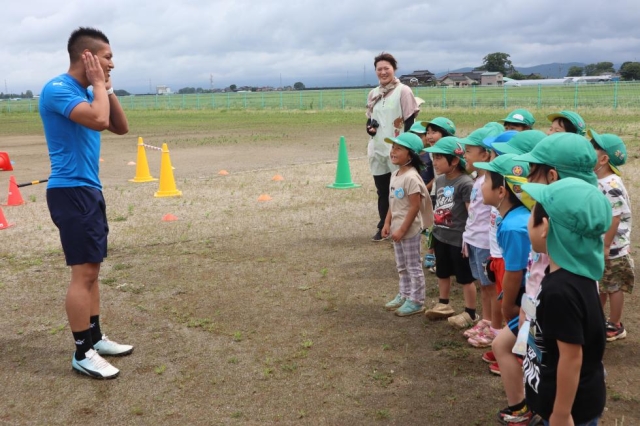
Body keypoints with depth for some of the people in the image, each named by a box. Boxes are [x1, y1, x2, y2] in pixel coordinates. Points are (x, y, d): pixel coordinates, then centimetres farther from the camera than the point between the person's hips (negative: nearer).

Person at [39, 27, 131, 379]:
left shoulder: (87, 91, 13)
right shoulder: (58, 89, -15)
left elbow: (120, 127, 15)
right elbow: (99, 120, -30)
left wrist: (107, 88, 5)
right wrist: (99, 85, -13)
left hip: (89, 190, 10)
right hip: (71, 192, -10)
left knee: (92, 269, 14)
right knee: (84, 272, -8)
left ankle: (95, 338, 25)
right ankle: (82, 353, 1)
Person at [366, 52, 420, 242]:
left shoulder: (403, 91, -5)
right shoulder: (373, 94, 12)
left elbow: (410, 121, -8)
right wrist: (369, 126, -3)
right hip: (378, 150, 6)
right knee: (382, 190, 12)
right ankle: (383, 227, 23)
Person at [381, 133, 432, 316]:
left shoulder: (411, 177, -21)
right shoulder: (395, 175, 8)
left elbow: (415, 206, -22)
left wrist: (402, 229, -20)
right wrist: (387, 223, 7)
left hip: (409, 229, -9)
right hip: (397, 228, 9)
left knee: (413, 266, 2)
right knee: (402, 266, 19)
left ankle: (416, 301, 12)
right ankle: (404, 295, 33)